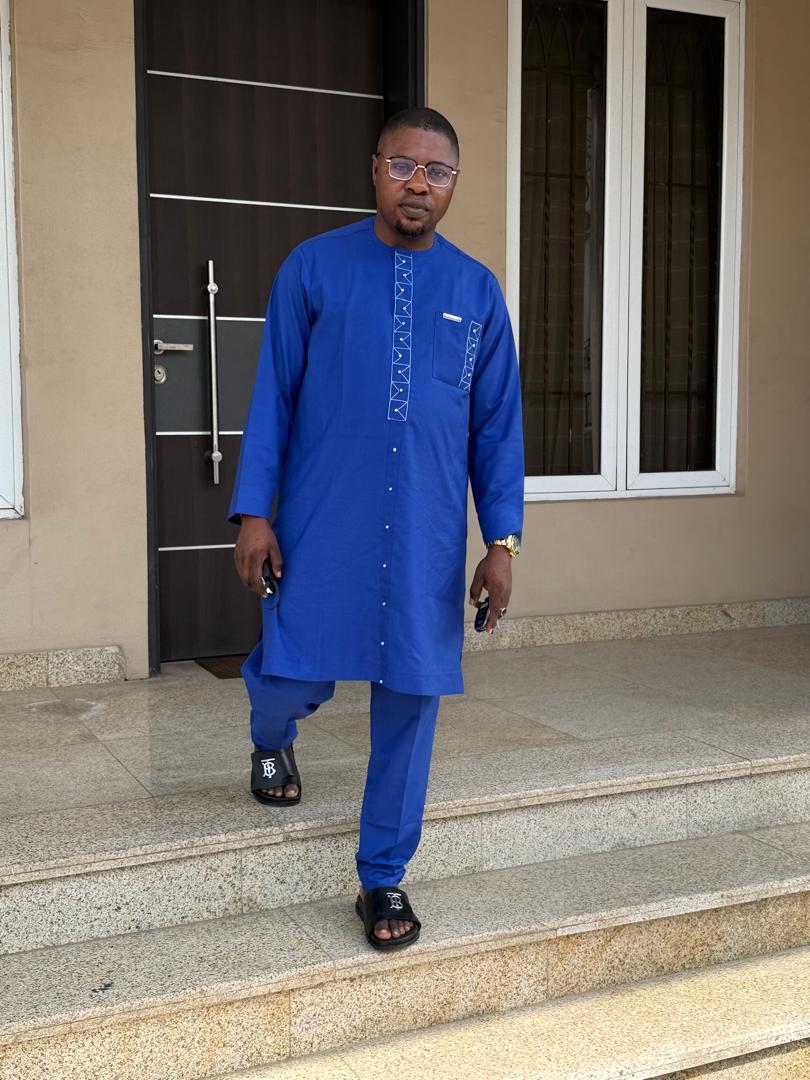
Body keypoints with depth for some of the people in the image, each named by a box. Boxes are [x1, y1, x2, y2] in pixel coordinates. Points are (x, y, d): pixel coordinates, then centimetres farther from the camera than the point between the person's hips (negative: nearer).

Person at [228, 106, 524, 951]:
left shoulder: (477, 291, 6)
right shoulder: (313, 267, 1)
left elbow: (497, 422, 7)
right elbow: (272, 396, 1)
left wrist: (502, 540, 1)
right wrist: (253, 512, -5)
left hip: (427, 536, 2)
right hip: (322, 526, -1)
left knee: (411, 698, 4)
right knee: (296, 673, 3)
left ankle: (383, 878, 21)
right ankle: (271, 738, 44)